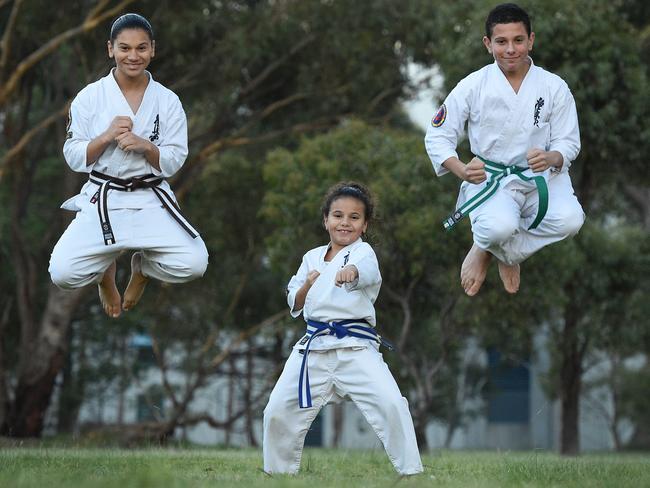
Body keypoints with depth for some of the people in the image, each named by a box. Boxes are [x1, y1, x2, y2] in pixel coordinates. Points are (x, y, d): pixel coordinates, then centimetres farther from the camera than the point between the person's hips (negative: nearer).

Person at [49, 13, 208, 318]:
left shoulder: (167, 101, -1)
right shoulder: (90, 98, -3)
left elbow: (172, 163, -1)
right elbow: (74, 158, -2)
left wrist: (145, 146, -20)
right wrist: (106, 137, -18)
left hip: (151, 201, 1)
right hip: (102, 202, -1)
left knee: (193, 264, -20)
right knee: (62, 273, -20)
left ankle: (142, 268, 18)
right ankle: (105, 269, 21)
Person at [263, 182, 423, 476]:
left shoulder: (362, 252, -2)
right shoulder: (312, 258, 15)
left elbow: (367, 270, -28)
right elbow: (294, 305, 19)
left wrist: (351, 271, -52)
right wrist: (308, 284, -2)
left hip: (355, 345, -5)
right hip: (314, 347, 5)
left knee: (390, 404, -22)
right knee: (278, 411, 6)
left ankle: (411, 471, -10)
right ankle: (278, 470, 28)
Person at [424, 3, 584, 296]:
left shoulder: (554, 88, -4)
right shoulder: (473, 86, -6)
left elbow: (568, 142, 0)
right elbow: (437, 136, -2)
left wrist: (552, 158, -25)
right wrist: (462, 171, -21)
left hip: (541, 177, 2)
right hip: (490, 179, -2)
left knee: (569, 220, -29)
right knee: (500, 227, -36)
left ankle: (496, 251, 0)